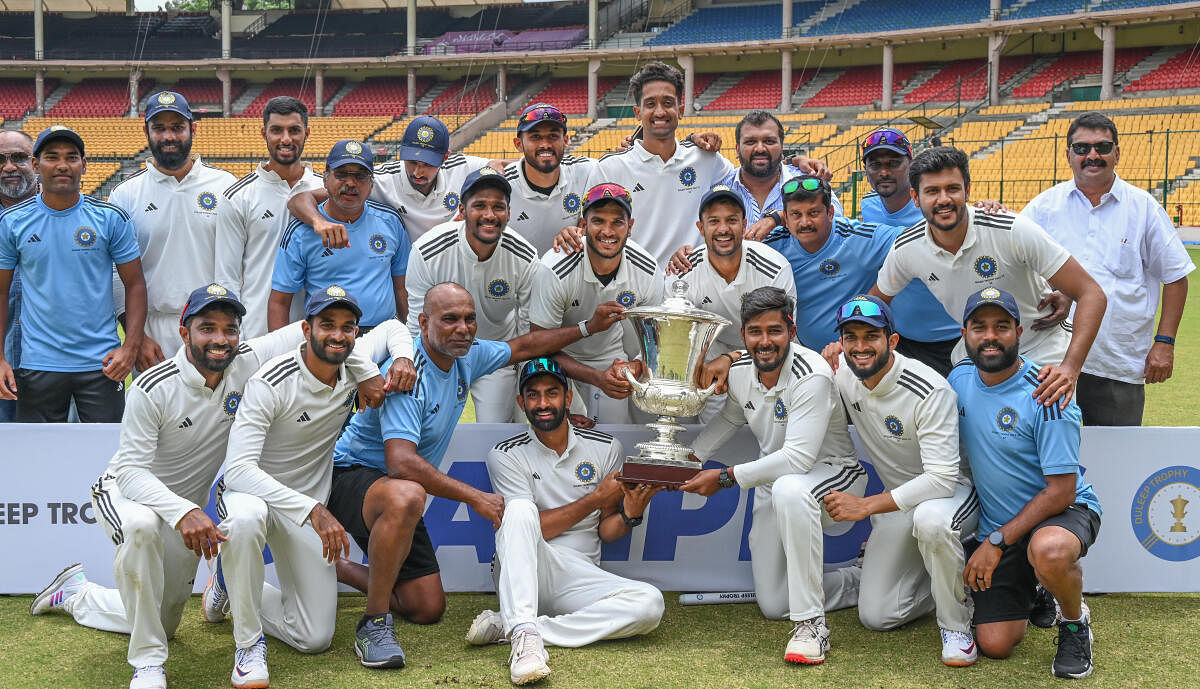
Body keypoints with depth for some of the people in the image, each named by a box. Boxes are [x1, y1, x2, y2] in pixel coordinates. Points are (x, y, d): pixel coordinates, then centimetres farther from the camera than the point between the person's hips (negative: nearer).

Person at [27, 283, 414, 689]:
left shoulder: (249, 362, -18)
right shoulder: (153, 389, -27)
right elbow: (132, 471, -28)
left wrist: (366, 370, -29)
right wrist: (183, 512, -44)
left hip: (187, 508, 5)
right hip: (125, 492, -5)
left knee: (163, 621, 17)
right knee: (142, 526, -42)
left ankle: (73, 594, 45)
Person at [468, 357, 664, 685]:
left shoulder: (606, 449, 7)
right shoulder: (506, 455, 1)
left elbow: (605, 532, 10)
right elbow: (531, 528, -7)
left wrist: (630, 513, -13)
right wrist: (597, 498, -10)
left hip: (578, 578, 3)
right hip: (522, 573, -2)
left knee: (650, 603, -26)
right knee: (520, 509, -31)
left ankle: (509, 625, -28)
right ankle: (524, 632, -45)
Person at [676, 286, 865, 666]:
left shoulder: (812, 376, -28)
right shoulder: (739, 370, -5)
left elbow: (799, 458, -33)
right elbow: (728, 420, 17)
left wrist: (725, 477, -26)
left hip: (833, 472, -7)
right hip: (773, 481, 7)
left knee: (789, 489, -44)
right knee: (773, 606, 6)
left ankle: (811, 624, -34)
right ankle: (858, 582, 34)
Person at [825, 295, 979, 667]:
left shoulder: (931, 392, -28)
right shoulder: (841, 375, -10)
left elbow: (942, 479, -32)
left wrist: (865, 506, -32)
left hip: (954, 490, -6)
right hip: (899, 498, 6)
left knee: (930, 519, -43)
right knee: (876, 616, -3)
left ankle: (956, 625, -18)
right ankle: (955, 580, 23)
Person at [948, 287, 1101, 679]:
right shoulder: (960, 379, -2)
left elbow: (1061, 490, -20)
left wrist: (997, 542, -21)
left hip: (1062, 511, -5)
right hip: (996, 524, 5)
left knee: (1048, 551, -42)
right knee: (995, 645, -4)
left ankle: (1075, 623, -8)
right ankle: (1032, 591, 30)